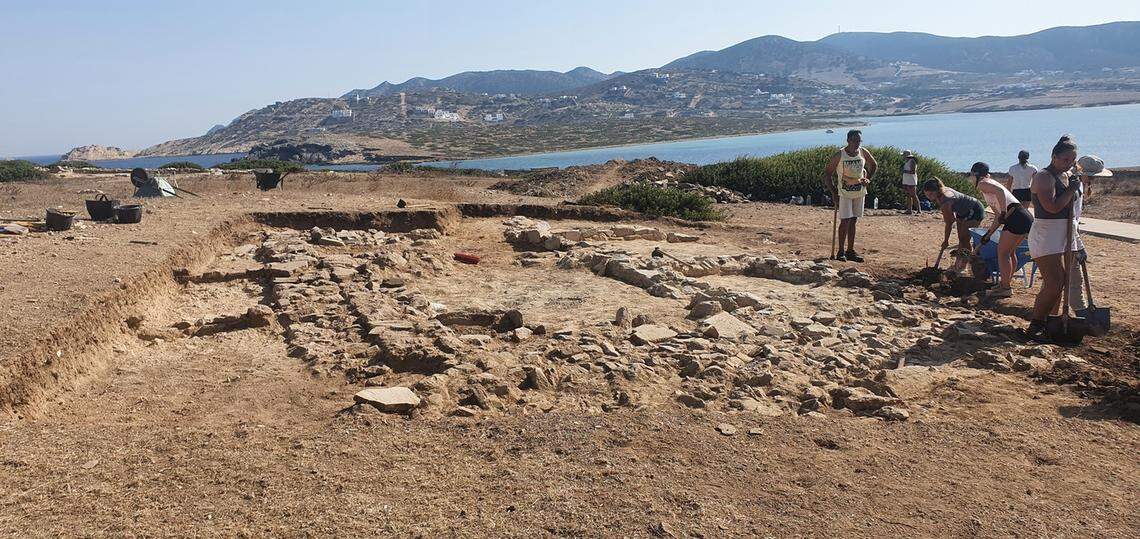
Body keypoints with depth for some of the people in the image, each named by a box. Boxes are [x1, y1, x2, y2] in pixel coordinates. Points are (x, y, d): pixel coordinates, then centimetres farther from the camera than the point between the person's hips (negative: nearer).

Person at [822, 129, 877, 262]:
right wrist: (833, 193, -13)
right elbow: (827, 174, -10)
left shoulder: (864, 153, -1)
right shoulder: (839, 155, -14)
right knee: (845, 221, -9)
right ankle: (841, 252, 0)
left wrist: (868, 179, 2)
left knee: (853, 221, 9)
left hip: (859, 192, 4)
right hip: (844, 192, -4)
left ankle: (850, 251, 15)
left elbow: (874, 165, 18)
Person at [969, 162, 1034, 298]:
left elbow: (999, 191, -24)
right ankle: (1006, 283, 29)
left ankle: (1005, 288, 1)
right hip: (1026, 217, 10)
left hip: (1017, 217, -10)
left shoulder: (982, 184, 0)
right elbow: (998, 216, 27)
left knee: (1002, 252, -2)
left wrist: (1004, 213, -22)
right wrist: (988, 234, 26)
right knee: (1009, 251, 20)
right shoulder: (991, 184, 27)